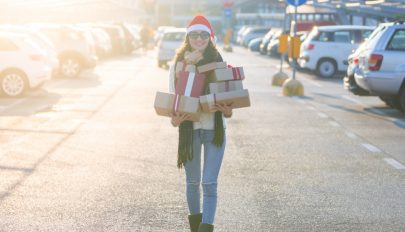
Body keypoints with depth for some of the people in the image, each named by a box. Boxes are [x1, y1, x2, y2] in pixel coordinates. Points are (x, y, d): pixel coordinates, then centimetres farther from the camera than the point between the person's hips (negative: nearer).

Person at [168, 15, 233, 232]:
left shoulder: (218, 63, 2)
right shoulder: (179, 64, 1)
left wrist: (227, 111, -17)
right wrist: (174, 118, -18)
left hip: (215, 129, -1)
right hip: (189, 128, 1)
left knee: (209, 183, -6)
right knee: (192, 182, 13)